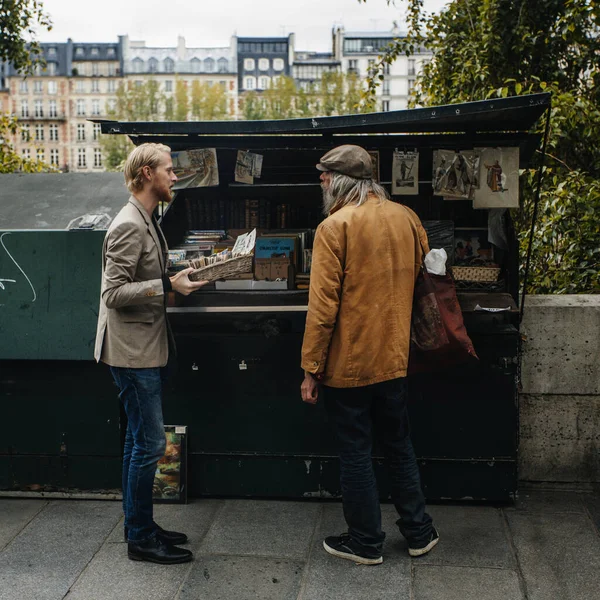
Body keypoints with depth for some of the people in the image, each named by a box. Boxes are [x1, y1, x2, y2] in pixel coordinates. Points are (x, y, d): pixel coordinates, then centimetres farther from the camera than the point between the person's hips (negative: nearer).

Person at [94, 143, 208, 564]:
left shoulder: (147, 222, 15)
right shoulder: (129, 225, -17)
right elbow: (114, 292, -22)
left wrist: (180, 276, 8)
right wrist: (169, 285, -25)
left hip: (147, 347, 10)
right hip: (133, 350, -10)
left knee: (140, 441, 16)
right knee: (150, 442, -5)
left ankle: (140, 526, 27)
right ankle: (141, 539, 8)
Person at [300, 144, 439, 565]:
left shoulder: (336, 226, -15)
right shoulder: (407, 218, 3)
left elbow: (323, 305, -18)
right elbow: (421, 281, 14)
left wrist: (311, 370, -12)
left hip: (348, 364, -6)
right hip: (394, 359, 6)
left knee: (355, 454, 8)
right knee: (399, 445, 20)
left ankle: (367, 542, 21)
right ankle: (419, 532, 29)